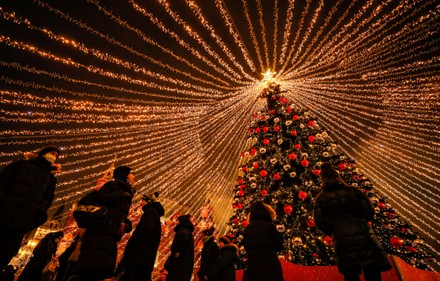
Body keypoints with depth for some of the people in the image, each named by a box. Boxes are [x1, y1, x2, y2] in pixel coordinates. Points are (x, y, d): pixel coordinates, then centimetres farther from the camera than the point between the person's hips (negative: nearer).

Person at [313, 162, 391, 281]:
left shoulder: (321, 198, 4)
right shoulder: (352, 190, 6)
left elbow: (319, 221, -4)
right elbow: (369, 211, 5)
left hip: (342, 240, 0)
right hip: (363, 235, 1)